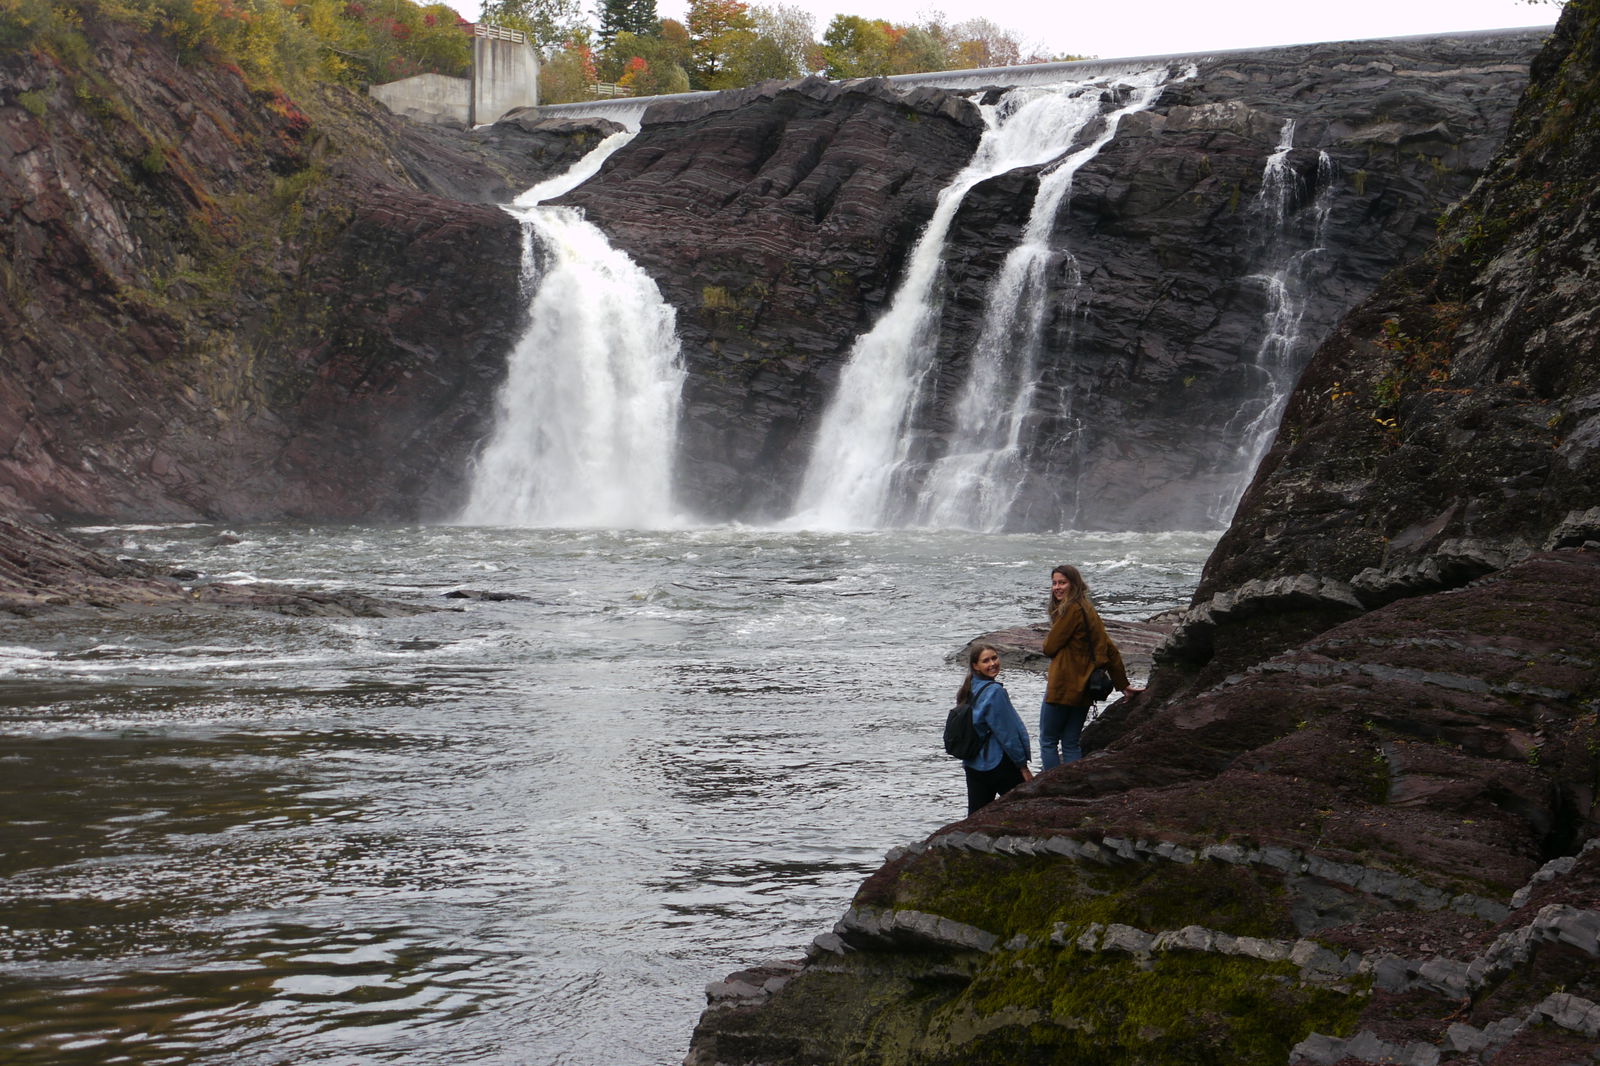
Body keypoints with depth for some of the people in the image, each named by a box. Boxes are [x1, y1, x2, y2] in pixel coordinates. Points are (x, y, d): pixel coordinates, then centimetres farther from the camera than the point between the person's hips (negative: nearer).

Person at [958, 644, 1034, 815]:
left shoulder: (969, 690, 8)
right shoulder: (994, 691, -16)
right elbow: (1007, 733, -16)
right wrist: (1023, 767, -9)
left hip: (972, 765, 8)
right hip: (998, 763, -8)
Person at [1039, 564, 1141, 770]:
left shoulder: (1071, 610, -15)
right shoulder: (1087, 610, 13)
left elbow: (1050, 647, -14)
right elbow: (1109, 650, 15)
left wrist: (1048, 639, 10)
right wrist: (1123, 684, 19)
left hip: (1062, 688, -9)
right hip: (1083, 689, 9)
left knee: (1048, 741, 1)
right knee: (1071, 744, 13)